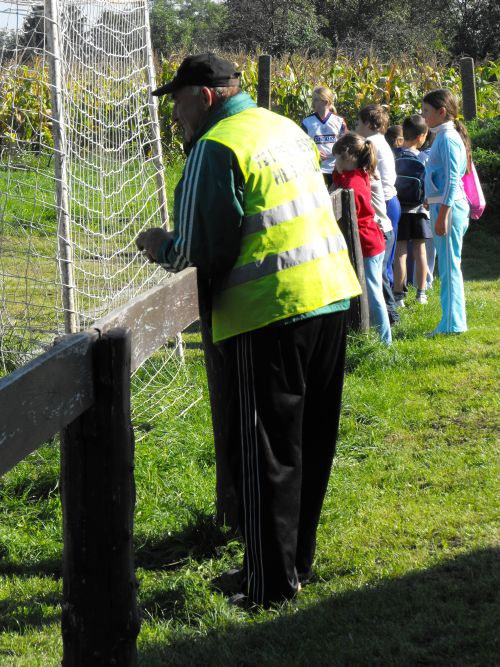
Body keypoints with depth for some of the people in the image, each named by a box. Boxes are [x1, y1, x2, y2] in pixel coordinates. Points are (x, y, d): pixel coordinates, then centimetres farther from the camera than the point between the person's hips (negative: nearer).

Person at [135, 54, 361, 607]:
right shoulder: (287, 129, 15)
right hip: (330, 297, 9)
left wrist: (160, 246, 6)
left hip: (269, 314, -9)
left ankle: (271, 584, 5)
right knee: (309, 446, 16)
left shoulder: (215, 149, -11)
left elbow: (199, 252, -14)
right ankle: (297, 562, 26)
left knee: (265, 456, 0)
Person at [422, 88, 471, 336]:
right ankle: (453, 319, 19)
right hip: (443, 205, 10)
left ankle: (452, 323, -2)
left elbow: (452, 180, -20)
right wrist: (435, 206, 20)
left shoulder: (448, 139, -15)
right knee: (448, 265, 13)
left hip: (448, 206, -10)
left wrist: (442, 216, -21)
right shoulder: (444, 136, 15)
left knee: (449, 264, -6)